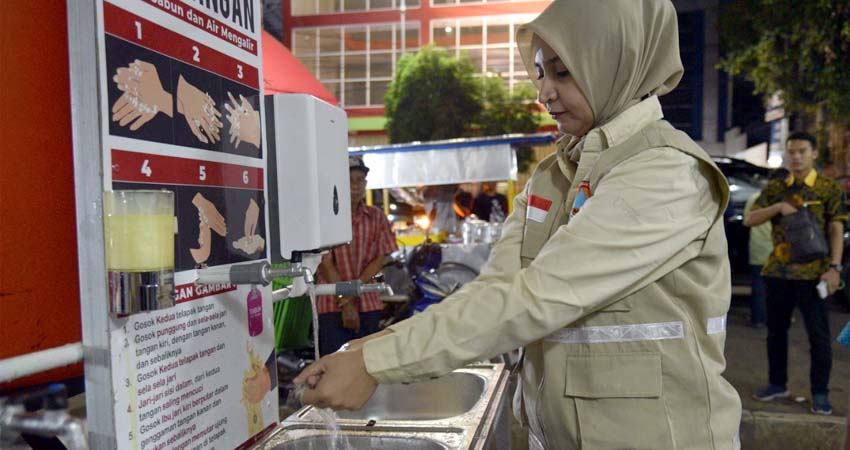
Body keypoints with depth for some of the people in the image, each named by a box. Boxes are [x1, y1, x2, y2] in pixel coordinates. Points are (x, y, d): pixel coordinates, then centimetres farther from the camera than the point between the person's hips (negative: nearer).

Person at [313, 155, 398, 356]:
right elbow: (325, 263, -9)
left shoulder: (376, 217, 6)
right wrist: (345, 303, -12)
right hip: (332, 305, -3)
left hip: (368, 304, 4)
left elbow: (380, 258, 2)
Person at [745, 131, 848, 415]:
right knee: (776, 330, 12)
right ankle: (777, 384, 26)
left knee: (819, 334, 1)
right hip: (777, 271, 4)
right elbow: (749, 220, 4)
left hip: (813, 273, -3)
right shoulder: (774, 188, 9)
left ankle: (820, 393, 12)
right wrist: (778, 207, -12)